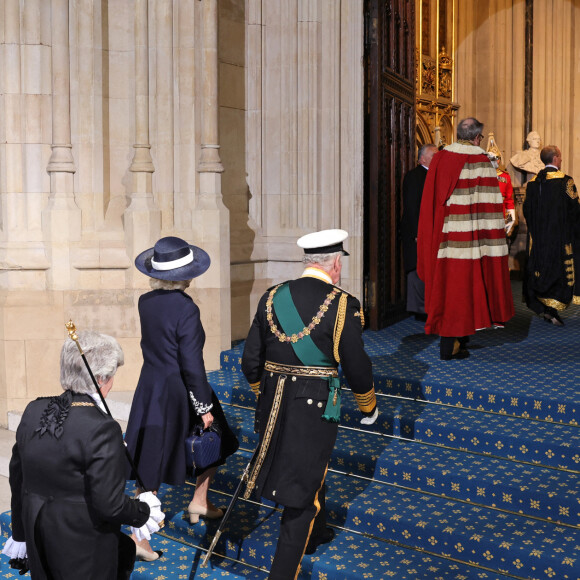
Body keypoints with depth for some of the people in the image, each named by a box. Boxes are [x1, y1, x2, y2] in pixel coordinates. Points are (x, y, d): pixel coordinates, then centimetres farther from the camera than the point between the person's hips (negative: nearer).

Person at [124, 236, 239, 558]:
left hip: (149, 387, 6)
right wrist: (204, 407, -12)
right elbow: (192, 365, -21)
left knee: (151, 462, 13)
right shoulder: (186, 308, -23)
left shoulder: (145, 301, -3)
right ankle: (199, 501, 34)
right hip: (179, 392, -6)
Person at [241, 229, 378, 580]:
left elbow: (251, 362, 6)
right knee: (304, 488, 7)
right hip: (316, 407, -6)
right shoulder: (342, 305, -13)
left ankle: (315, 534, 50)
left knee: (310, 469, 28)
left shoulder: (272, 298, 2)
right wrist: (369, 408, 11)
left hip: (274, 403, 6)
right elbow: (357, 367, -8)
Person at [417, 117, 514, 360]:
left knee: (445, 283, 13)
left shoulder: (439, 158, 6)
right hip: (469, 235, -5)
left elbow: (429, 200, 11)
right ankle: (451, 345, 4)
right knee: (462, 284, 2)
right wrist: (493, 238, -3)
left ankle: (451, 339, 23)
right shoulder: (480, 161, -7)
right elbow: (488, 203, -9)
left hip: (442, 236, 5)